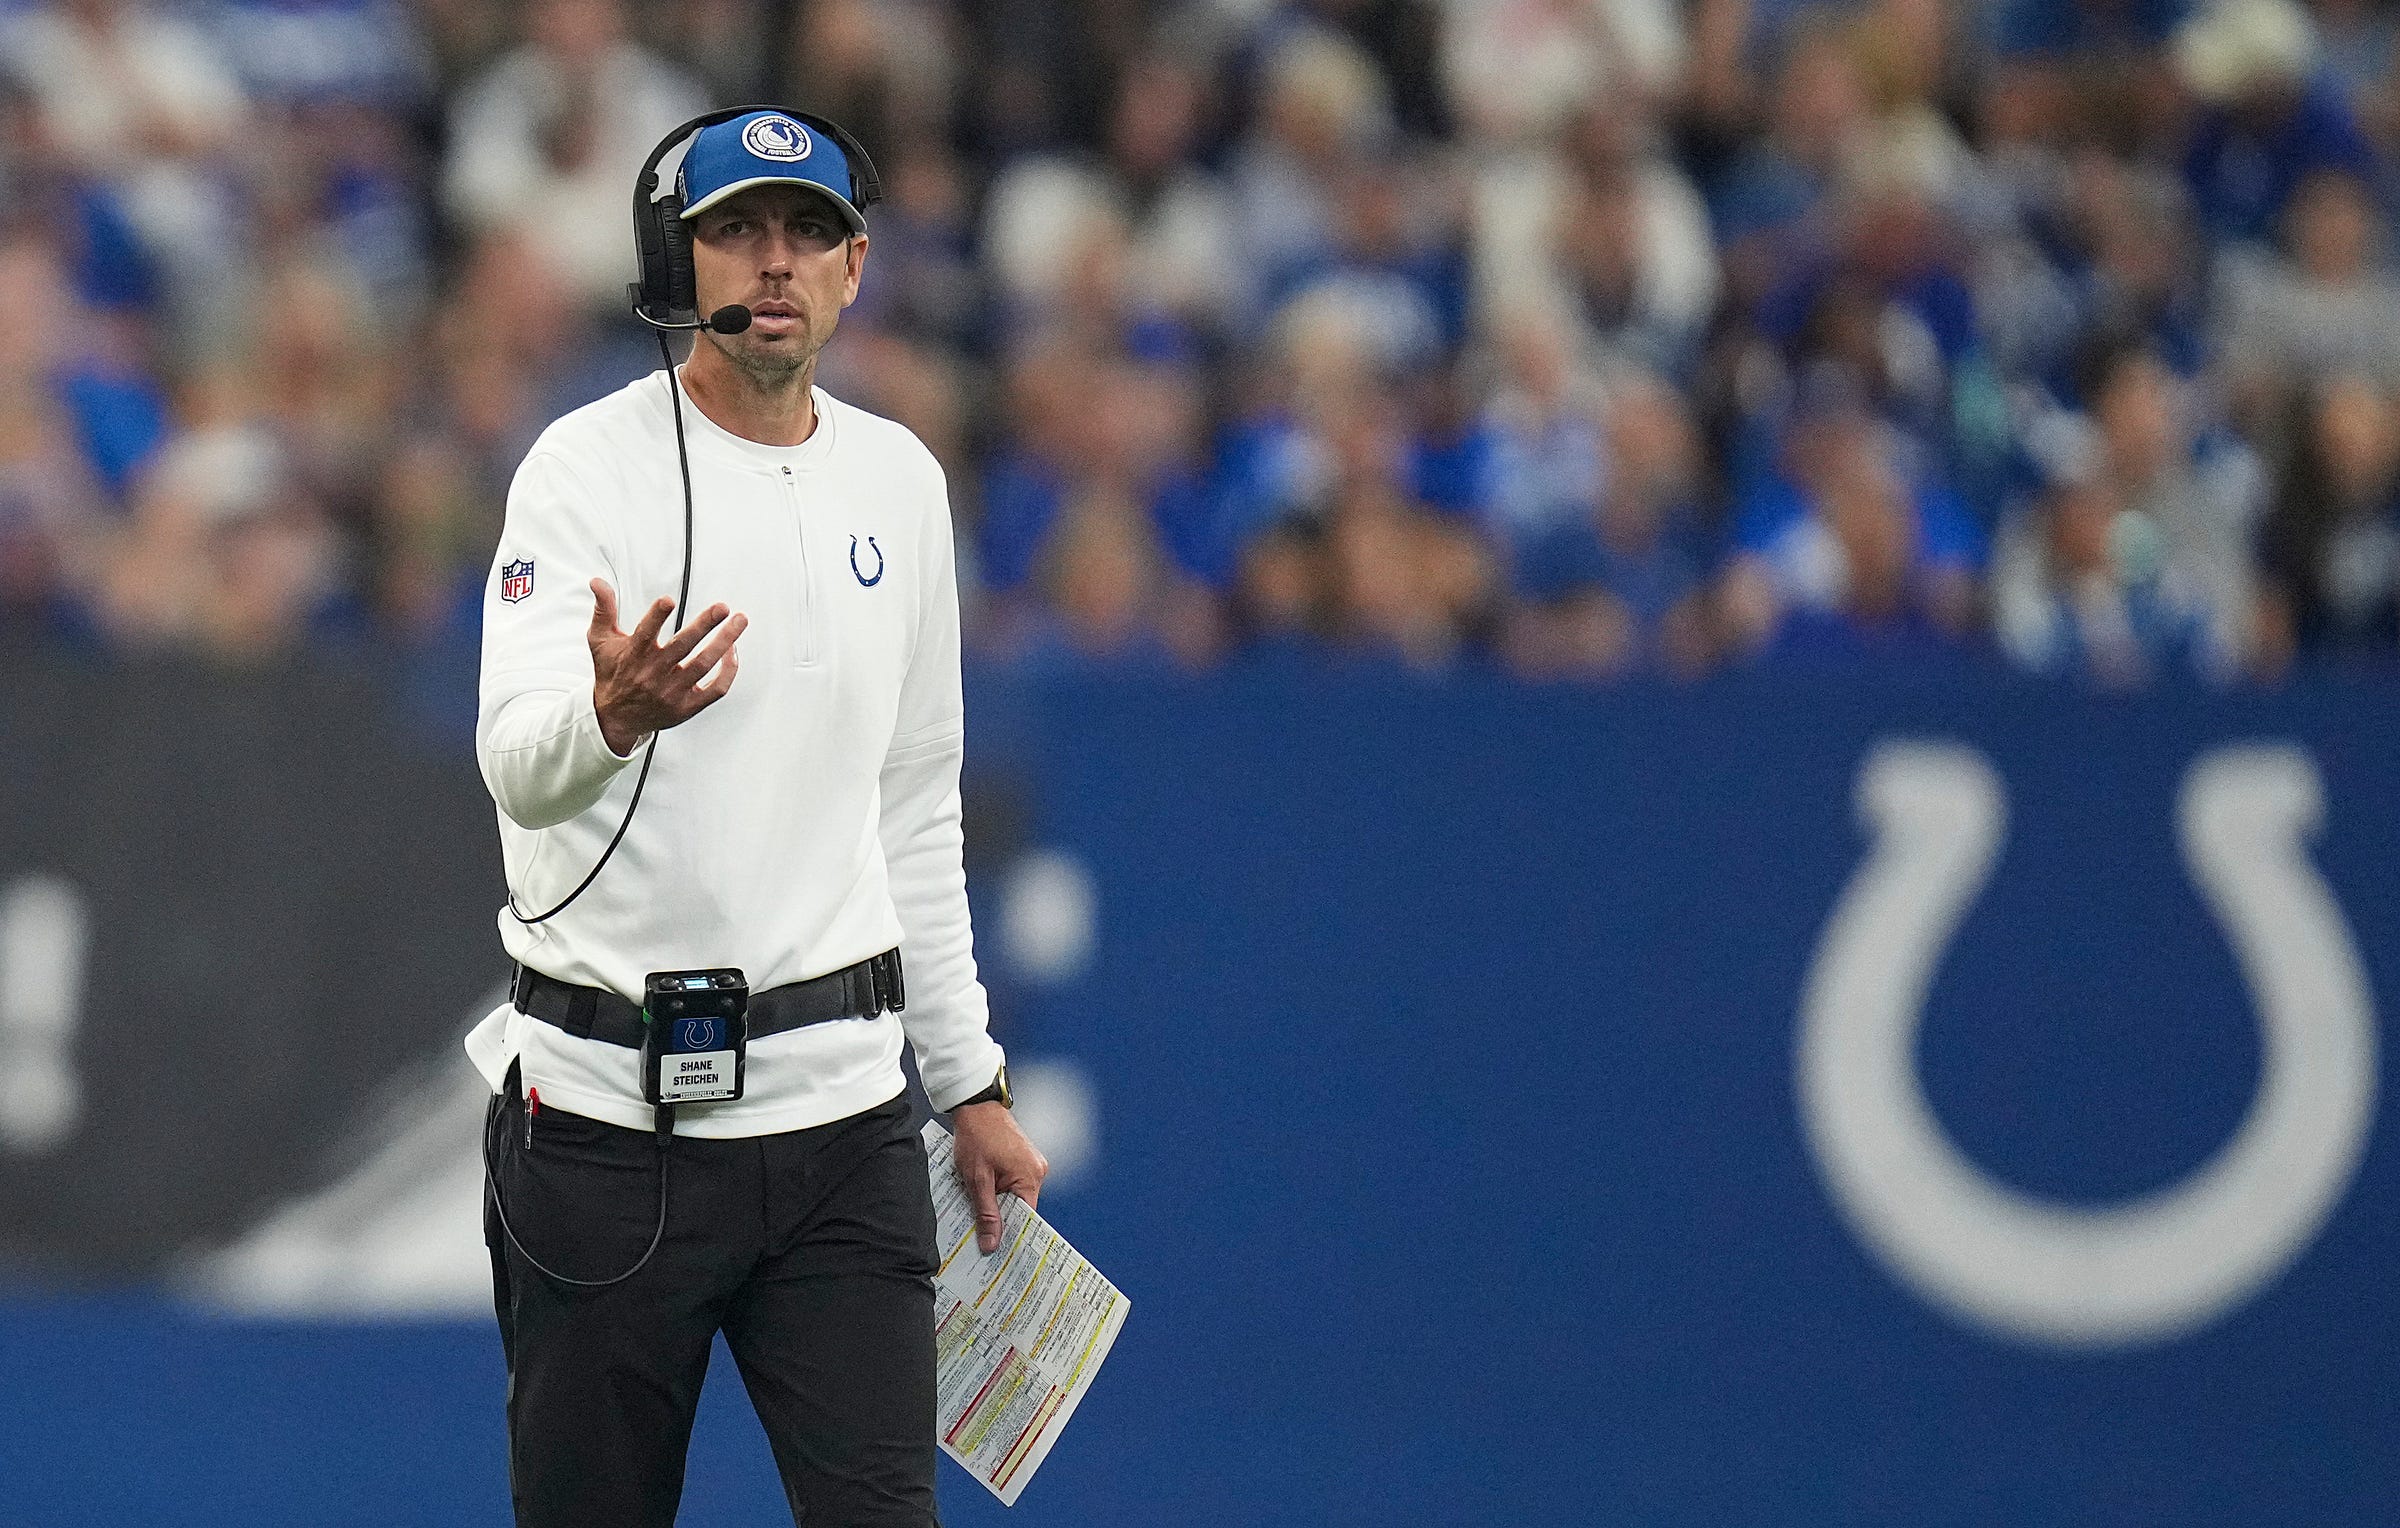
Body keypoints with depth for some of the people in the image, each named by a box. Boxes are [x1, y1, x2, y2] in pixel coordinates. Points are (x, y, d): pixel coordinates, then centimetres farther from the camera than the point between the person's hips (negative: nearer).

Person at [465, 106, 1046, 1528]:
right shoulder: (590, 467, -6)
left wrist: (972, 1083, 18)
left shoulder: (899, 480, 11)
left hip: (841, 1108, 4)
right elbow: (517, 759, -22)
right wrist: (613, 714, -44)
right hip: (608, 1110, -4)